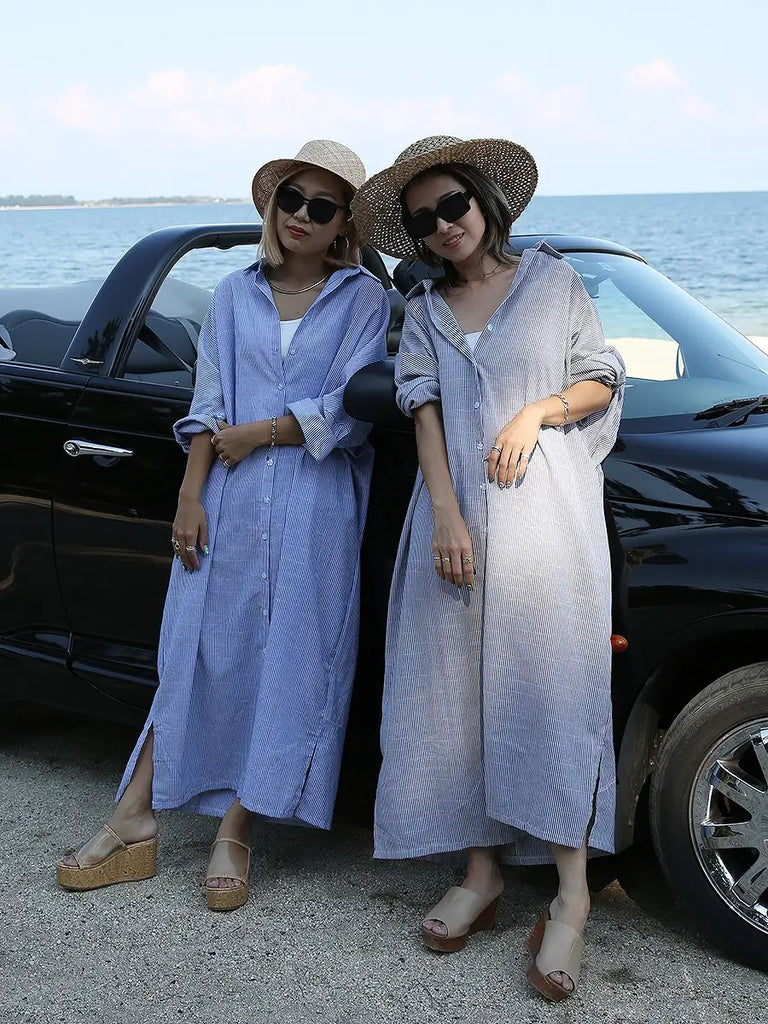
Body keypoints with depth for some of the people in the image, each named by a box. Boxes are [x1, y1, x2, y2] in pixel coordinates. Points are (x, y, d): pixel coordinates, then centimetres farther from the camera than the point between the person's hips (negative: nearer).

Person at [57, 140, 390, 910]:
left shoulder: (363, 298, 4)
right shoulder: (236, 294, 14)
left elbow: (351, 412, -6)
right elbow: (207, 408, 10)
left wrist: (254, 434, -6)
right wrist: (190, 496, -1)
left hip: (316, 509, -2)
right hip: (230, 503, 3)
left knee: (290, 667, -3)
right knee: (197, 655, 1)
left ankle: (234, 834, 4)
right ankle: (133, 825, 4)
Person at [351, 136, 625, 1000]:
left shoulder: (550, 278, 9)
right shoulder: (423, 311, 15)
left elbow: (601, 380, 10)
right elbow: (424, 411, 5)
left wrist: (536, 412, -9)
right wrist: (445, 514, -8)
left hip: (545, 509, -3)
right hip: (454, 515, 3)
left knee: (552, 688, -10)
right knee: (456, 692, -1)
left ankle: (571, 894, -8)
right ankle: (481, 873, 10)